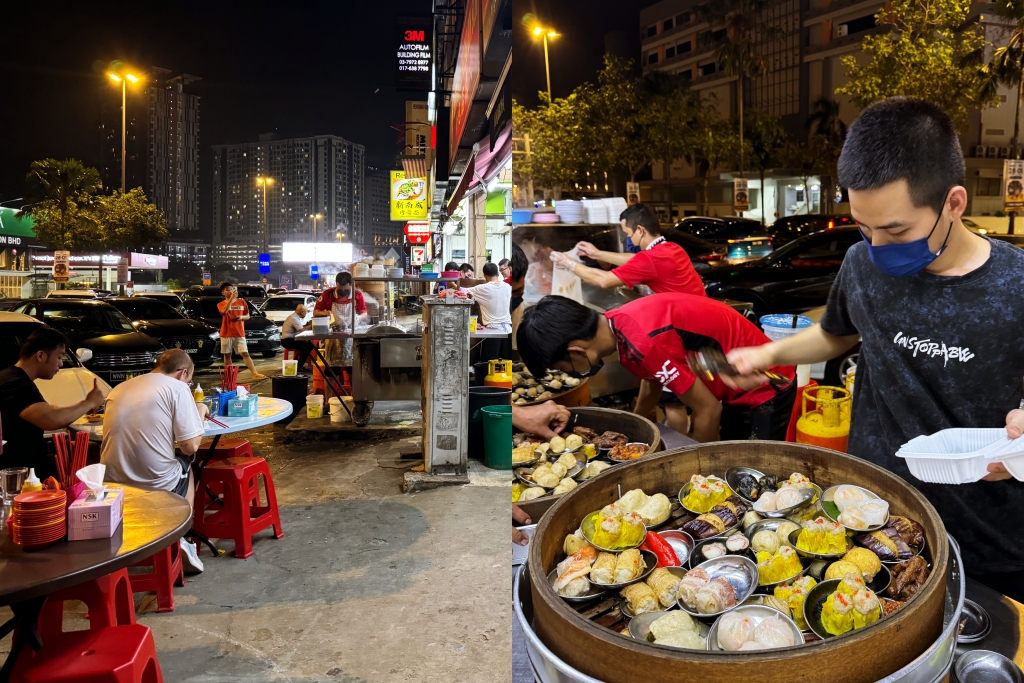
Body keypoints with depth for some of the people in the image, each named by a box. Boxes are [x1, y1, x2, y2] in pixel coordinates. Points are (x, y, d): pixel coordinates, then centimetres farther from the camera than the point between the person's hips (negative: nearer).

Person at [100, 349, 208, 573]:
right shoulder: (177, 388, -6)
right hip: (157, 486, -5)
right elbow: (190, 446, -9)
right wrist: (199, 413, 9)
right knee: (186, 464, 28)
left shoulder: (119, 389, 12)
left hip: (112, 487, 5)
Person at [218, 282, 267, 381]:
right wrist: (231, 298, -23)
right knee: (227, 355, 6)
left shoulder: (242, 302, 7)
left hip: (239, 333, 0)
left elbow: (248, 316, 13)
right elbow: (224, 311, -22)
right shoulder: (221, 304, 1)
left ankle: (255, 374, -15)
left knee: (245, 354, -6)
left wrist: (242, 317, -10)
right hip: (226, 333, 0)